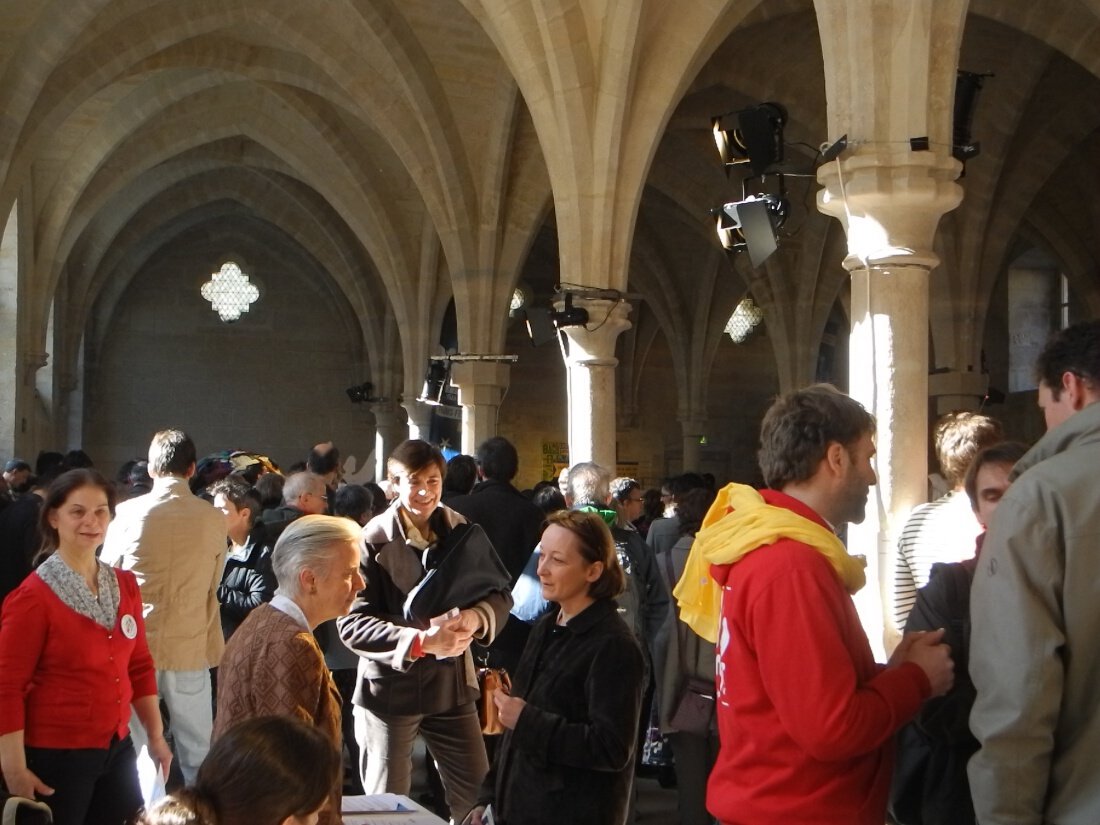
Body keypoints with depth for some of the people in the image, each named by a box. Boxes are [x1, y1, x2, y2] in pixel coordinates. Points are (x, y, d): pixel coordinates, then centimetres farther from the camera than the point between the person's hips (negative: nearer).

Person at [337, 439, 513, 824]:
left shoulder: (461, 529, 2)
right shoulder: (374, 540, -12)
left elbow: (500, 593, 4)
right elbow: (351, 623, -17)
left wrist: (476, 616, -19)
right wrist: (420, 642, -28)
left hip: (452, 683, 4)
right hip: (390, 687, -4)